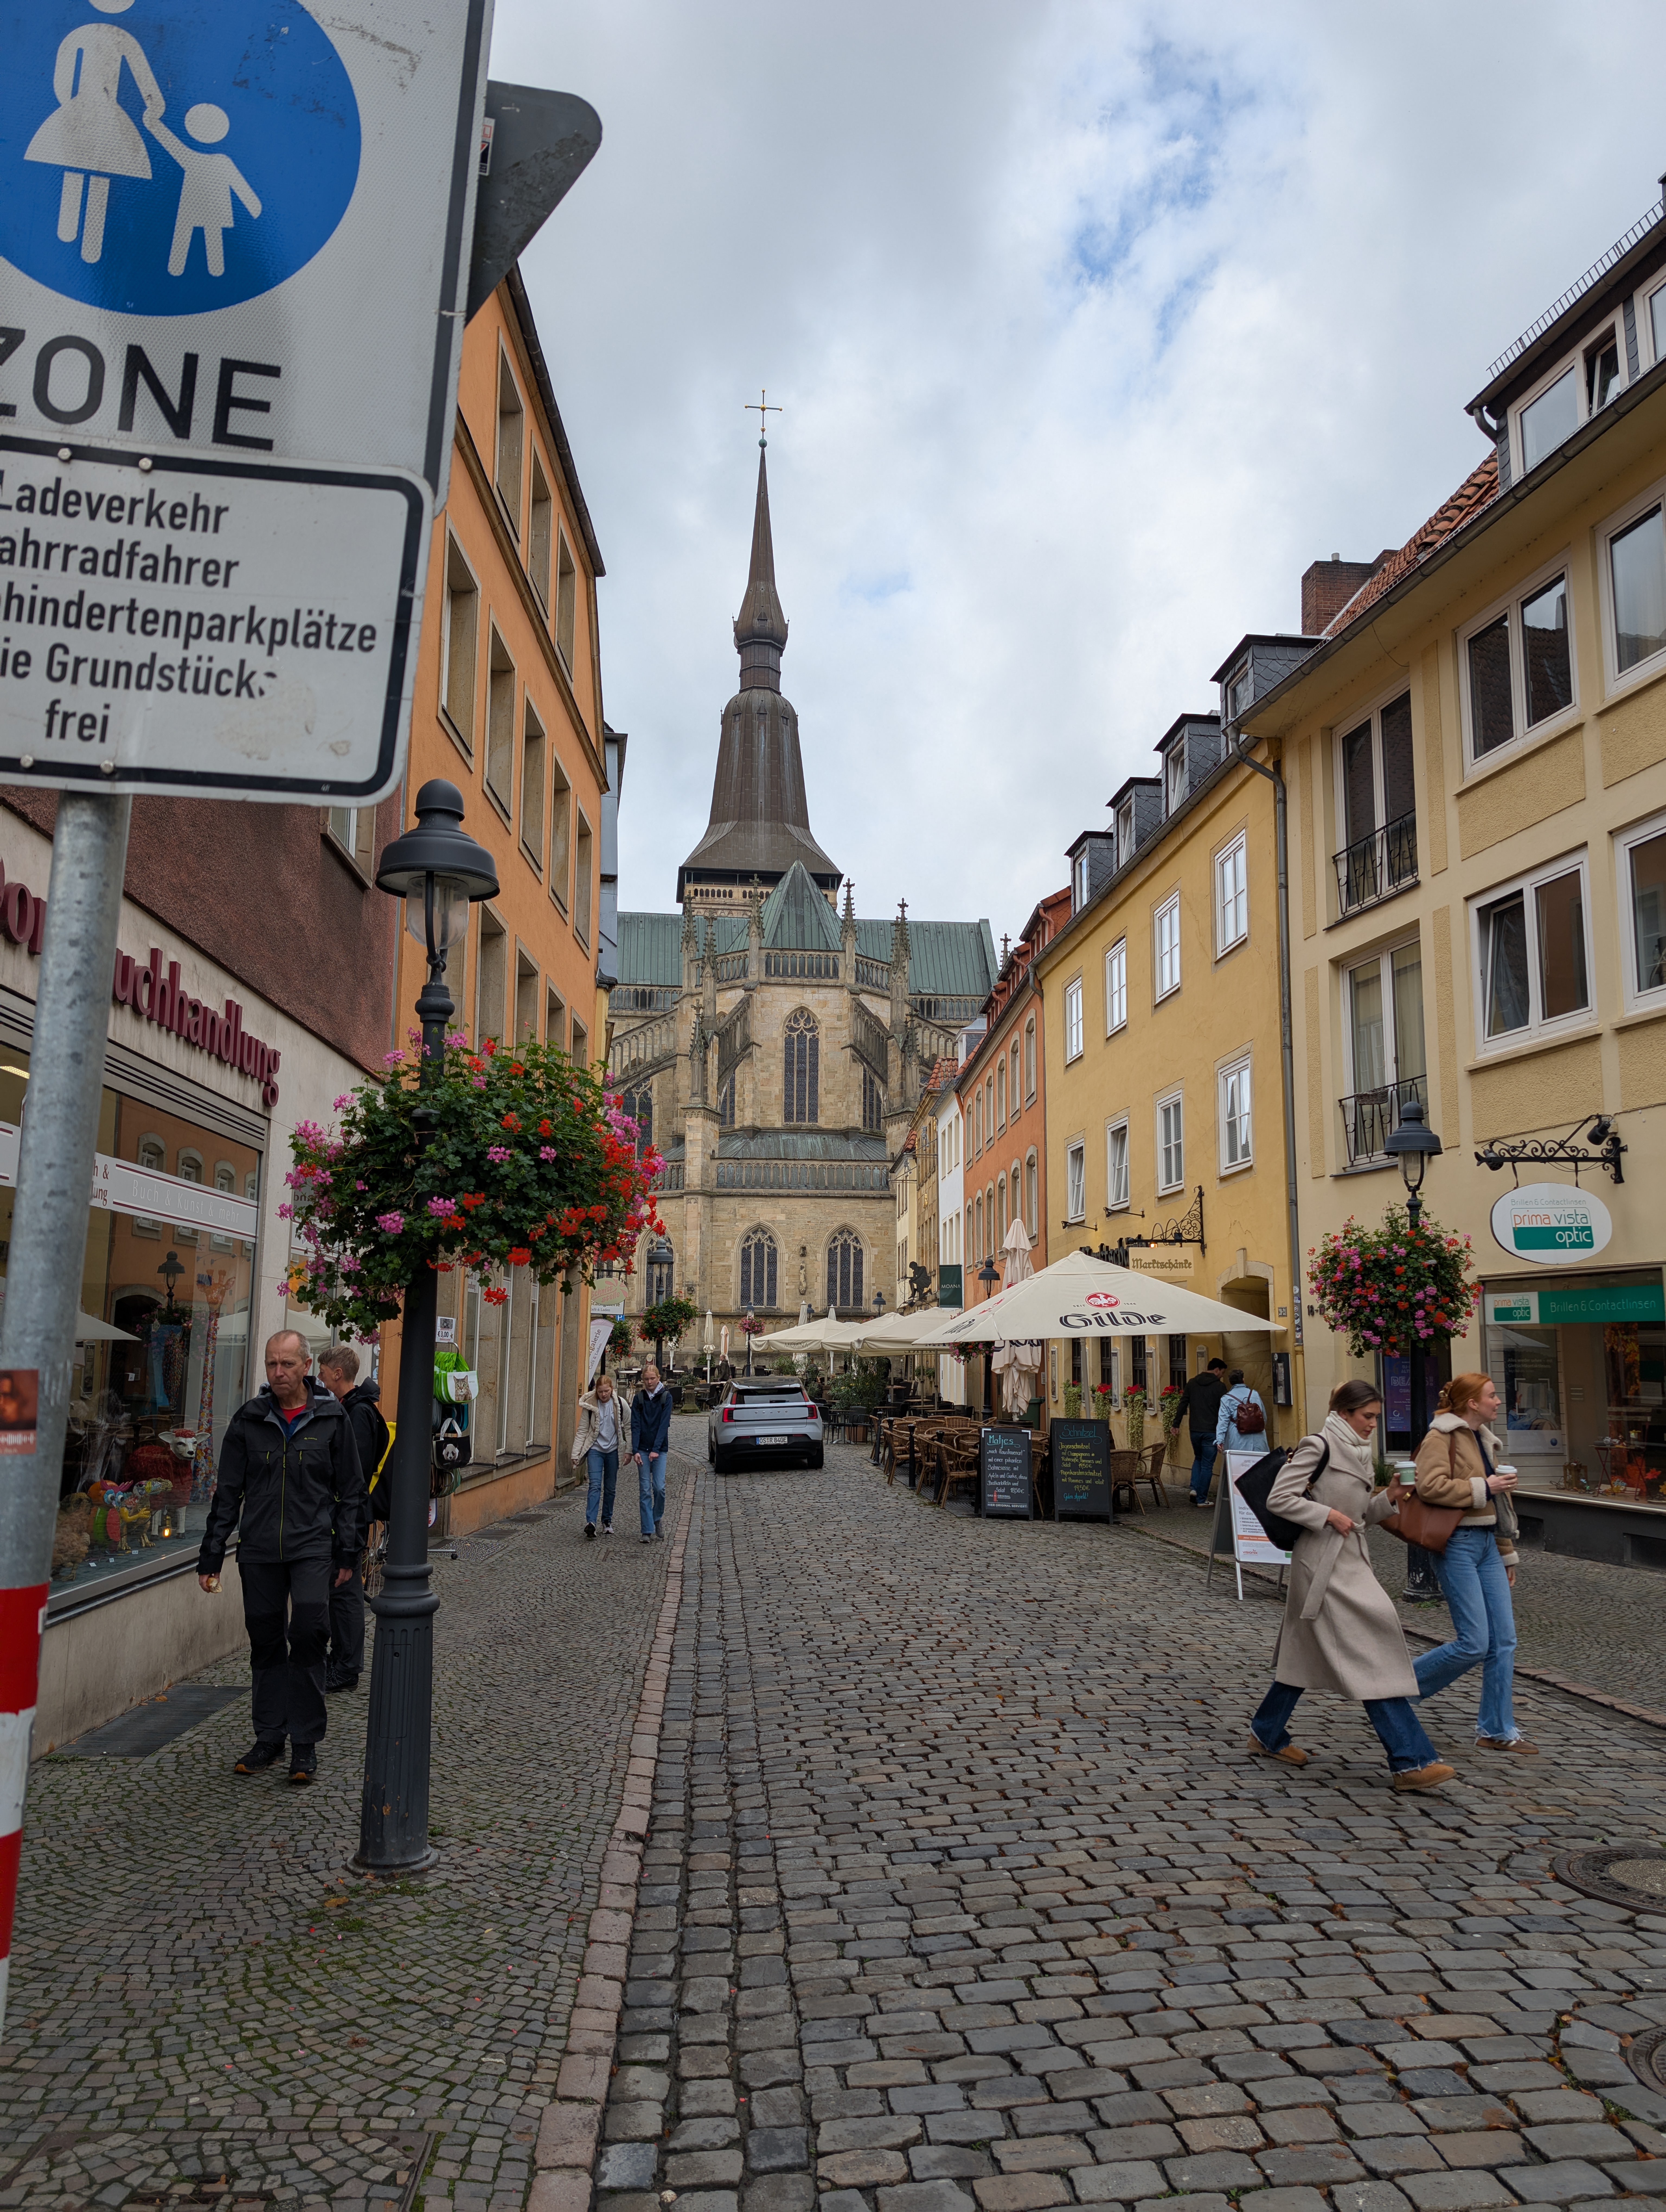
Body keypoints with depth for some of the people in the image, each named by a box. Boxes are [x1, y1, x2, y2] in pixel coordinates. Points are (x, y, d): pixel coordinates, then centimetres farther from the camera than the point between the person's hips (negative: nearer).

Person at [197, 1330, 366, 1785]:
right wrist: (212, 1555, 5)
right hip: (259, 1551, 2)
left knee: (308, 1636, -11)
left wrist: (348, 1552, 2)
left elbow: (351, 1491, 5)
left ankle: (305, 1743, 1)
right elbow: (228, 1492, 8)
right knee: (266, 1643, 8)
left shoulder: (332, 1419, 1)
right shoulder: (249, 1420, 4)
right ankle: (270, 1738, 22)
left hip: (312, 1547, -2)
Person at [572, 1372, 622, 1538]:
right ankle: (590, 1522, -24)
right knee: (595, 1485, -15)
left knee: (610, 1487, 9)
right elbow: (582, 1431, 0)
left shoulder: (620, 1404, -3)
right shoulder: (590, 1406, -4)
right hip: (595, 1449, -1)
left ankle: (607, 1521, 22)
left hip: (613, 1450, 1)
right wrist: (576, 1454, -3)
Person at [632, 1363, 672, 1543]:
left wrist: (656, 1449, -17)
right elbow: (635, 1425, -2)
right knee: (645, 1490, -2)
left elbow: (664, 1424, -8)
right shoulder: (639, 1398, 4)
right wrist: (635, 1451, -14)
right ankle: (648, 1530, 2)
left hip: (660, 1449, -1)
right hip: (643, 1449, 1)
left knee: (659, 1487, -8)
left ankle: (657, 1519, 18)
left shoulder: (666, 1397, -1)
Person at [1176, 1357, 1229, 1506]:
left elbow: (1183, 1404, 6)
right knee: (1207, 1465, 4)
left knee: (1198, 1459, 24)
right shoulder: (1219, 1386, -6)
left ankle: (1195, 1489, 6)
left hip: (1194, 1430, 4)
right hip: (1211, 1431, -4)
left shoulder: (1192, 1383, 6)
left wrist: (1177, 1424, 10)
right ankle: (1202, 1499, 6)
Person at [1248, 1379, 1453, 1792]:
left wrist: (1389, 1499, 3)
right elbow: (1278, 1499, -15)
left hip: (1351, 1562, 9)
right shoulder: (1319, 1447, -12)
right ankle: (1409, 1761, -8)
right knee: (1369, 1655, -10)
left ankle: (1268, 1735, 29)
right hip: (1323, 1565, -9)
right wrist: (1328, 1515, -18)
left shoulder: (1358, 1452, 14)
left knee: (1308, 1652, 16)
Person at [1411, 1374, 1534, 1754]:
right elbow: (1430, 1486, -24)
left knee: (1504, 1641, 5)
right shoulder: (1442, 1437, -10)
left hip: (1487, 1543, 9)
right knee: (1475, 1644, -10)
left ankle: (1497, 1730, 14)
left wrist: (1507, 1553, 25)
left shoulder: (1484, 1440, 18)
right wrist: (1483, 1488, -17)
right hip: (1457, 1544, -9)